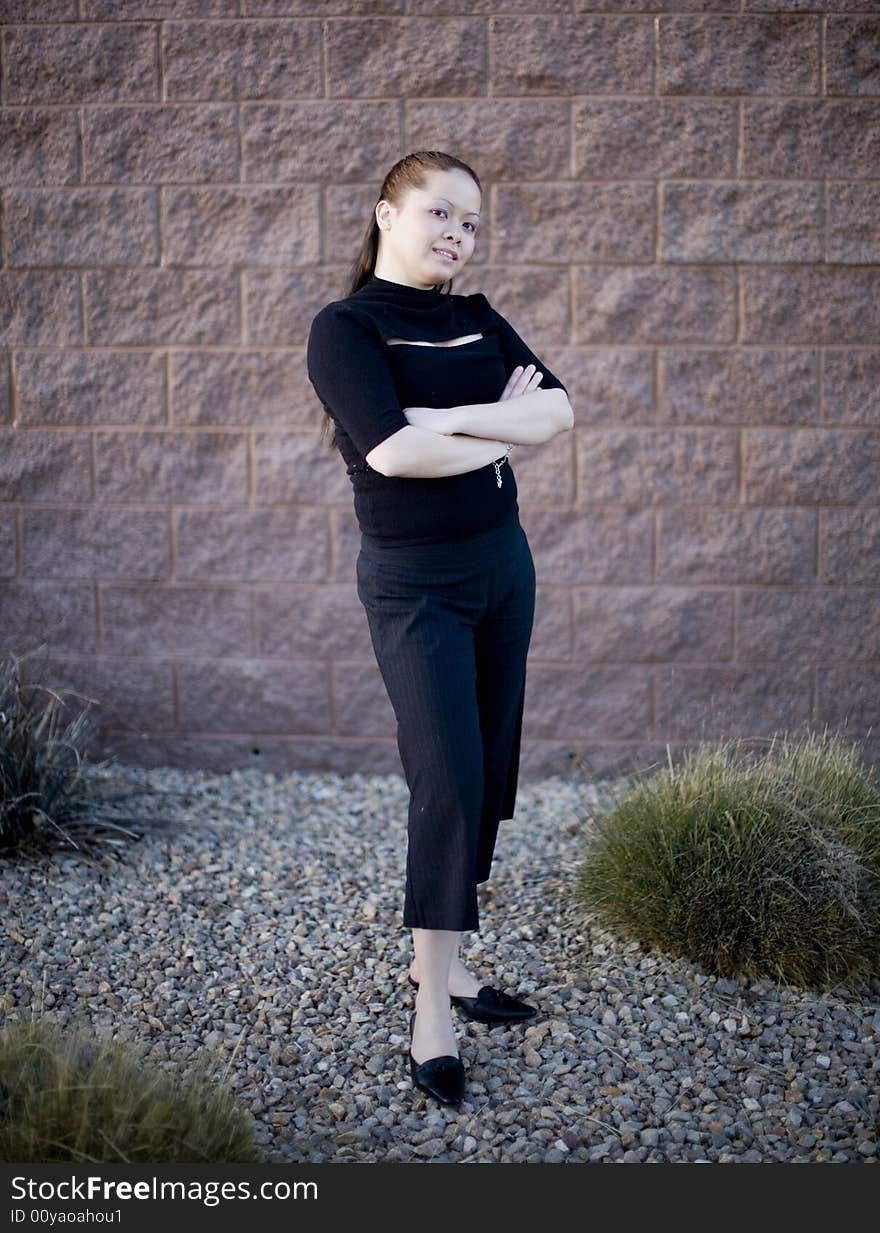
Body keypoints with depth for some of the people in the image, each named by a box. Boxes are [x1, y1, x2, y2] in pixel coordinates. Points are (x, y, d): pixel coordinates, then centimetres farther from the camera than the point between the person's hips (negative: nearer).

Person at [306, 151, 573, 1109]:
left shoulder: (476, 320, 9)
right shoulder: (346, 328, -9)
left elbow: (556, 409, -5)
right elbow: (392, 450, -24)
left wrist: (446, 417, -17)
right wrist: (504, 428, -10)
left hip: (502, 565, 7)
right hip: (416, 583, -7)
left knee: (487, 776, 10)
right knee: (448, 784, -10)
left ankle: (440, 958, 25)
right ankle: (431, 1009, 1)